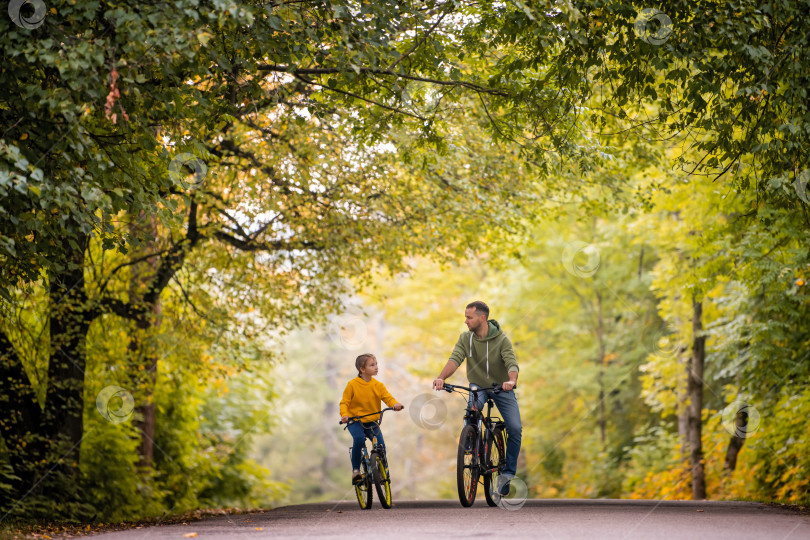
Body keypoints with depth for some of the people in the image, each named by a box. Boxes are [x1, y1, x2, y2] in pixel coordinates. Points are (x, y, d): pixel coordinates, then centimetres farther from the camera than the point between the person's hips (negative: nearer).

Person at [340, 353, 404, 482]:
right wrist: (344, 415, -26)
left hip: (372, 422, 3)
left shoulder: (378, 385, 0)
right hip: (355, 420, -3)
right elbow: (344, 402, -6)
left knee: (381, 446, -12)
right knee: (359, 439, -30)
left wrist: (395, 404, -29)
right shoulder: (352, 385, -8)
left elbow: (387, 397, -6)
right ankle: (355, 469, -14)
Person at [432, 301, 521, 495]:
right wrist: (441, 377, -43)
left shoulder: (501, 339, -15)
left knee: (515, 428, -16)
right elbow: (455, 359, -23)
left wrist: (511, 380, -52)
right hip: (477, 386, 1)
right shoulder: (465, 338, -8)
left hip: (502, 387, -1)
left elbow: (512, 363, -29)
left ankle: (508, 473, -3)